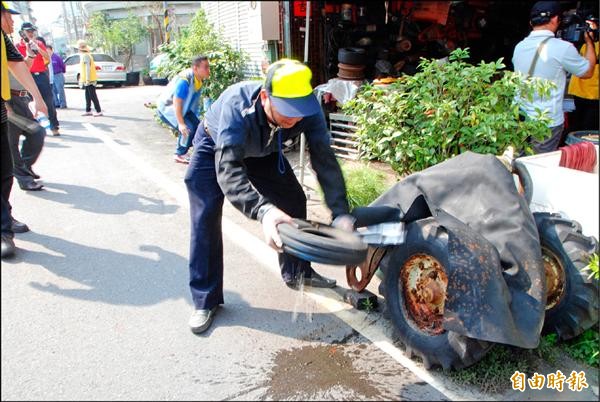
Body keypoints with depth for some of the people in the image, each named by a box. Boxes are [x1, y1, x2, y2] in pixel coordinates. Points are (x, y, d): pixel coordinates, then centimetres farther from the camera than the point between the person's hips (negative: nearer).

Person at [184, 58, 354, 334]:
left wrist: (341, 213, -45)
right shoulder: (237, 104, -44)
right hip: (215, 147, -4)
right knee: (206, 218, -13)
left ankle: (296, 272, 23)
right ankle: (205, 300, 1)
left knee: (294, 201, 2)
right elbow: (228, 169, -52)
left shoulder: (308, 108, -32)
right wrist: (263, 210, -68)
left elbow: (324, 160, -33)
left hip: (262, 150, 4)